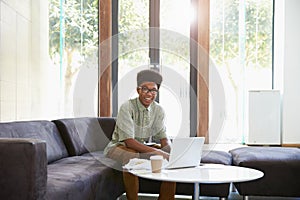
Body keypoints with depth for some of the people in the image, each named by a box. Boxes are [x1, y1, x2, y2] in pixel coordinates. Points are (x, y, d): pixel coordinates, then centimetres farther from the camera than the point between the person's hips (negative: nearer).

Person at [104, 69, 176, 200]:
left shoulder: (158, 110, -4)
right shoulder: (127, 107, -21)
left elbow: (163, 137, -5)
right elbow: (129, 141, -27)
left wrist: (171, 151, -28)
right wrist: (156, 151, -38)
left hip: (144, 147, 5)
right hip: (120, 146, -5)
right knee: (131, 157, -37)